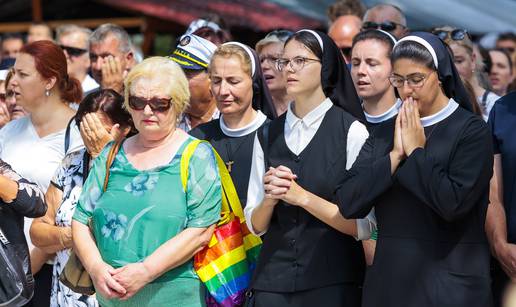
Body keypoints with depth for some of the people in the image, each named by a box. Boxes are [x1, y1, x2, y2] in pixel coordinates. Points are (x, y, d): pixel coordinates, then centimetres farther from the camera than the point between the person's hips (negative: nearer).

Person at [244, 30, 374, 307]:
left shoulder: (352, 131, -7)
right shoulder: (267, 135, 8)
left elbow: (363, 227, -12)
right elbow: (255, 225, 7)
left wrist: (302, 197, -18)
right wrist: (270, 199, -12)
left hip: (332, 282, -4)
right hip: (272, 279, 4)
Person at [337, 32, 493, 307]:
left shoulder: (472, 130, -5)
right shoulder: (384, 134, 9)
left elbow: (454, 202, -18)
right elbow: (347, 203, -2)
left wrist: (415, 151, -10)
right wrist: (395, 155, -9)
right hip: (389, 277, 4)